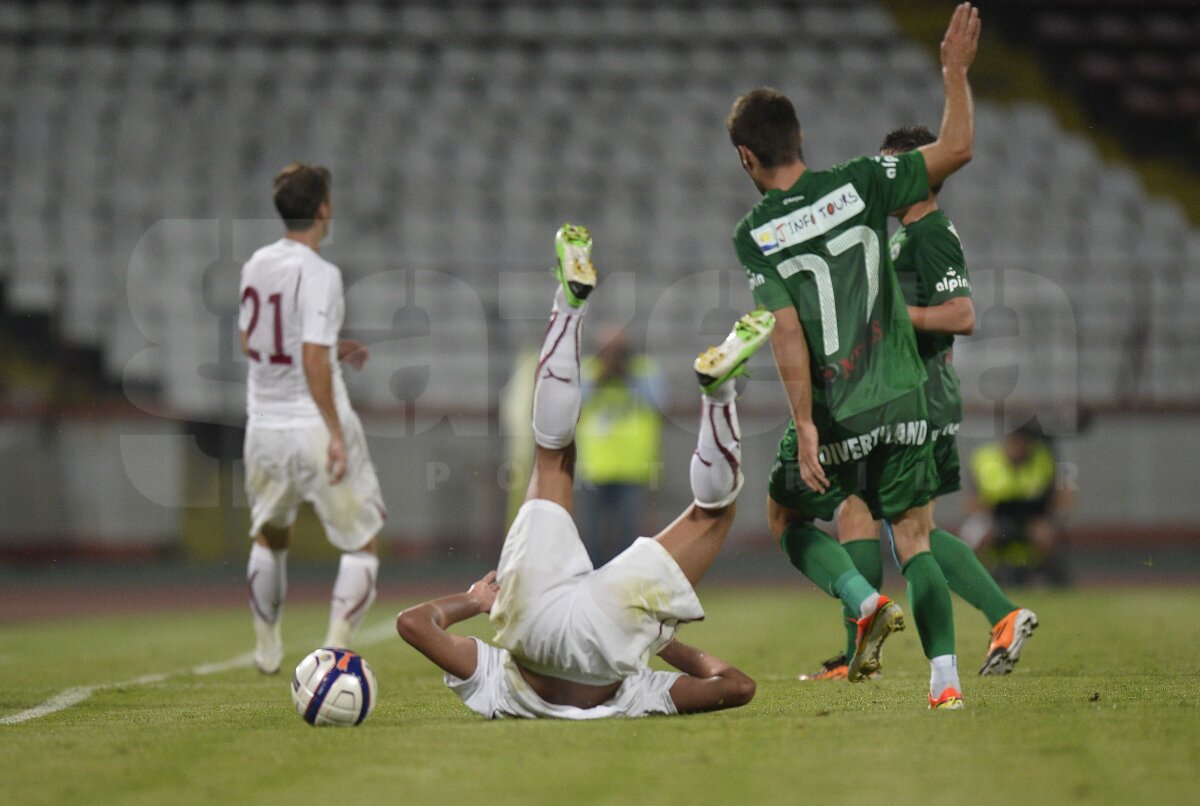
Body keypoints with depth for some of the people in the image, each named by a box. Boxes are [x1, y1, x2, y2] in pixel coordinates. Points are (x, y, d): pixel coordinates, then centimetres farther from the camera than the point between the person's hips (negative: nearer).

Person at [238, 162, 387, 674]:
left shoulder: (256, 265, 5)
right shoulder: (318, 273, -17)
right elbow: (313, 361, -23)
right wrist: (336, 434, -21)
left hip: (264, 426, 7)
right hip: (315, 426, -7)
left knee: (268, 536, 27)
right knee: (362, 544, 4)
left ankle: (267, 648, 34)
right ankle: (335, 650, -9)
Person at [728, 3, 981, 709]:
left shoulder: (755, 235, -7)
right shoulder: (856, 184, -3)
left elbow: (787, 333, -13)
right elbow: (956, 150, -3)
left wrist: (806, 425, -12)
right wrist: (956, 73, 8)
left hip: (833, 416, -2)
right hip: (902, 401, 2)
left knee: (790, 520, 21)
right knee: (914, 539, 10)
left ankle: (866, 603, -4)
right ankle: (946, 678, -3)